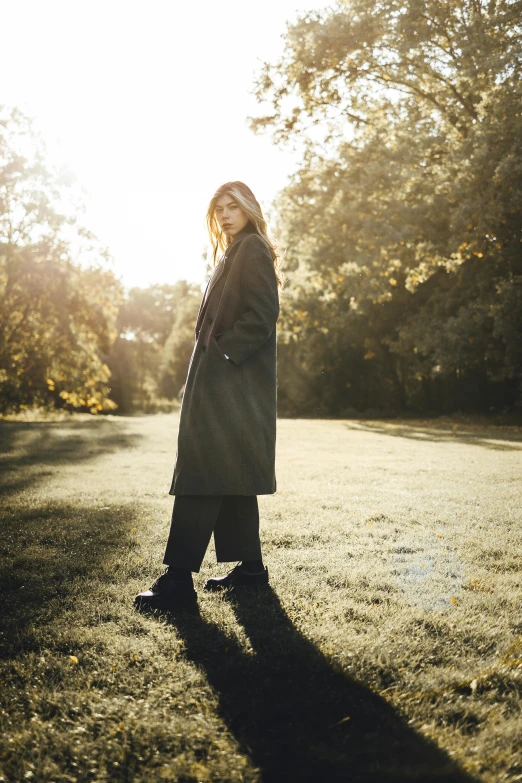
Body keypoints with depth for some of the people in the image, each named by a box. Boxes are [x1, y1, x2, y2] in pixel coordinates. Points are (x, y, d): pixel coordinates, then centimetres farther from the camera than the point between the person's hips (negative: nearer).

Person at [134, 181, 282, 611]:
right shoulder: (235, 254, 23)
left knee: (202, 472, -13)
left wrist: (220, 354, -19)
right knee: (230, 475, 10)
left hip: (233, 382, -10)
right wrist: (211, 357, 13)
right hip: (224, 381, 10)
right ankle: (250, 566, 17)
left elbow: (262, 314, -18)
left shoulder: (252, 249, -6)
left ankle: (179, 577, -11)